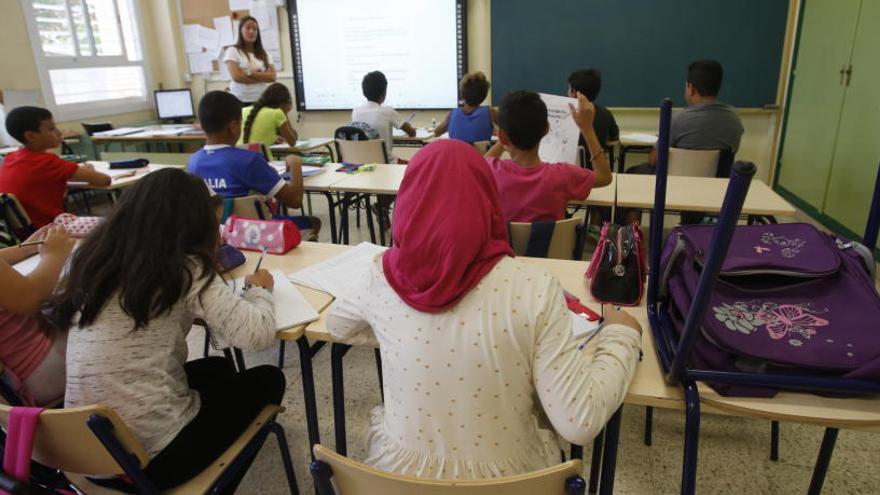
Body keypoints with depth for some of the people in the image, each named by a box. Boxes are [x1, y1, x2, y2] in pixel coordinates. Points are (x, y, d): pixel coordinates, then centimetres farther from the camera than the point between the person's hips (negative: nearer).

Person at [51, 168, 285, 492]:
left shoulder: (93, 258, 2)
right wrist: (259, 291, -1)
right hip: (151, 457, -7)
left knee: (218, 368, 26)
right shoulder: (185, 270, -17)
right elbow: (258, 335, -22)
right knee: (268, 380, 14)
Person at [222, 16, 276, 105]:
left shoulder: (264, 53, 15)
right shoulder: (233, 51, 3)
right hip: (241, 100, -3)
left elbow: (272, 76, 1)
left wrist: (250, 73, -11)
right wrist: (263, 77, -3)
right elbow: (237, 77, -10)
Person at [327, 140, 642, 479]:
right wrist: (621, 335, -7)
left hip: (401, 473, 2)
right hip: (502, 478, 0)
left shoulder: (380, 277, -16)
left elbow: (338, 327, 7)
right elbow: (580, 423, -20)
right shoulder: (534, 289, -24)